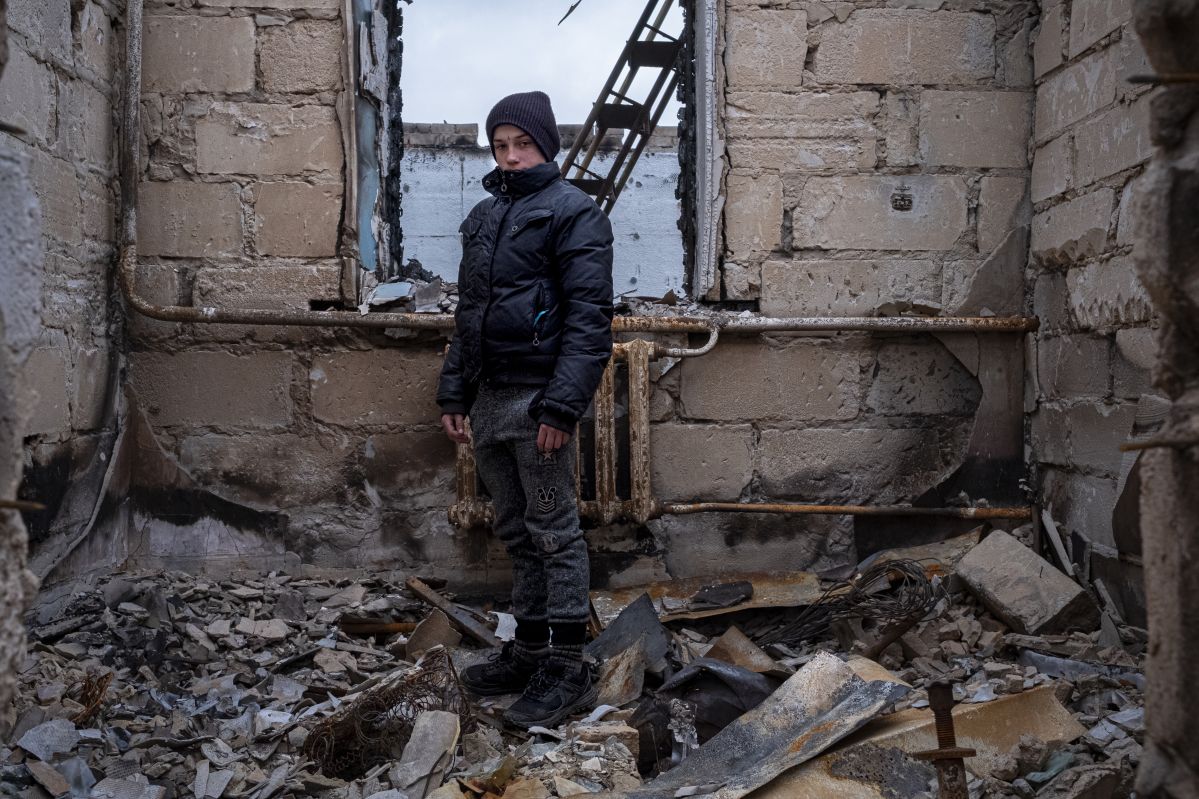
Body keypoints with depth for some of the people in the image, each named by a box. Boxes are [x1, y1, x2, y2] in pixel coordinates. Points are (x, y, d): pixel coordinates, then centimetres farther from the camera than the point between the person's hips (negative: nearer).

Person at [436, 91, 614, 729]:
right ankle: (529, 649, 25)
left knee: (555, 534, -2)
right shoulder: (483, 217, 18)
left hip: (537, 399, -8)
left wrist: (563, 406, -21)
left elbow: (588, 317, -14)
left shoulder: (573, 212, -6)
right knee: (516, 533, 14)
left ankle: (568, 668, 5)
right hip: (489, 399, 8)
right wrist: (454, 393, 16)